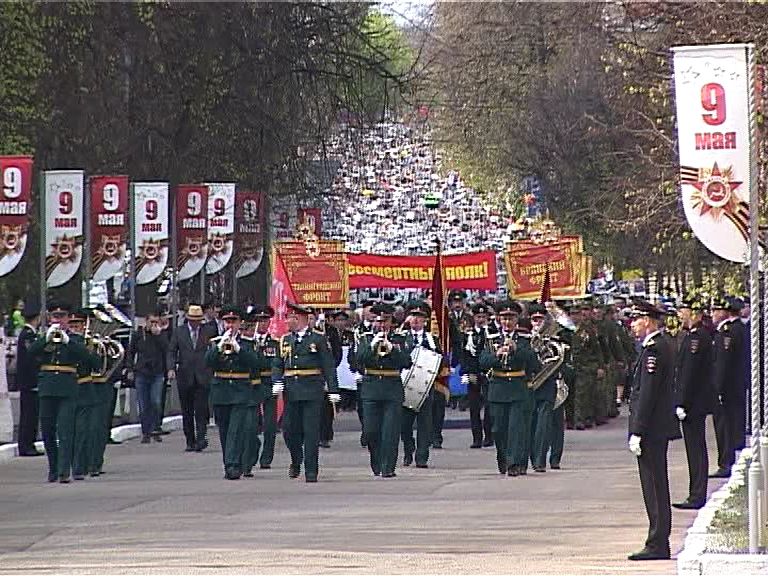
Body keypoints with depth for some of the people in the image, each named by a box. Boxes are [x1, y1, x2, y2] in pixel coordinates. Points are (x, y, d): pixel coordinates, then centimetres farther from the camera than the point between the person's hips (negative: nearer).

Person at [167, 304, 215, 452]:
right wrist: (171, 368, -8)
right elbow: (171, 351, 4)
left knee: (201, 409, -11)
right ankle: (190, 441, 12)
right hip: (185, 376, 2)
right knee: (187, 411, 5)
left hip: (203, 376, -2)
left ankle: (200, 439, -13)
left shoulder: (209, 330, 6)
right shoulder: (179, 332, 7)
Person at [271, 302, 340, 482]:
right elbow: (277, 364, 13)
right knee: (291, 430, 6)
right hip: (291, 391, 4)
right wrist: (277, 382, -6)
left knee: (311, 431, -6)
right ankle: (296, 461, 30)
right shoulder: (285, 340, 13)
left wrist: (333, 390, -6)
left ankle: (311, 471, -2)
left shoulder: (318, 339, 0)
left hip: (312, 391, -4)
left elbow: (328, 366, -1)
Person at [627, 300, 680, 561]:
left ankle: (657, 545, -5)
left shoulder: (653, 349, -17)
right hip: (660, 428, 10)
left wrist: (637, 432, -20)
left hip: (652, 429, -10)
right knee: (658, 488, 13)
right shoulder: (662, 345, 15)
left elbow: (647, 393, -21)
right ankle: (659, 544, 17)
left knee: (654, 488, -7)